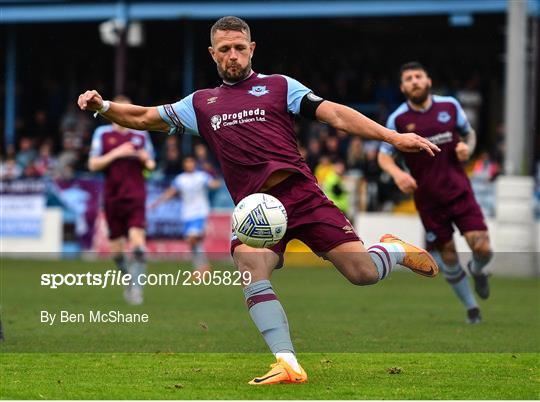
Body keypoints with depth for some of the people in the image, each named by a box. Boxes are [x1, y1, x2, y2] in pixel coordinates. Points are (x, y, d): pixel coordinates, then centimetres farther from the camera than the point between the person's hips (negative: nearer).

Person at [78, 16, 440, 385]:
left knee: (362, 272, -11)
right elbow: (144, 118, 21)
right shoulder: (201, 103, 20)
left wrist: (392, 137, -6)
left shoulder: (279, 86, 13)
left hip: (301, 192, -2)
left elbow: (335, 114, 5)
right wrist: (103, 106, 2)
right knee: (249, 266, -30)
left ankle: (395, 250, 27)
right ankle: (288, 364, -30)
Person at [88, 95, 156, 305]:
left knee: (137, 242, -19)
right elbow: (93, 164, -1)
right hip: (113, 199, 1)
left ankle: (136, 288, -17)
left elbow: (151, 165, 17)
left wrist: (146, 160, -7)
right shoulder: (102, 133, 4)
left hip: (135, 198, -1)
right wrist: (115, 154, -13)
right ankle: (129, 278, 33)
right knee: (116, 249, 7)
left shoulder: (141, 134, 8)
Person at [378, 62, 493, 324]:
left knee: (482, 248, -11)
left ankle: (477, 271, 26)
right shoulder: (398, 120, -4)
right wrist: (397, 173, -20)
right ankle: (471, 309, 21)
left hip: (459, 191, 1)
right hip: (428, 199, -1)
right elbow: (384, 155, 1)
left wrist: (467, 147, -6)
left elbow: (469, 132, 17)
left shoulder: (449, 106, 2)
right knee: (448, 258, 2)